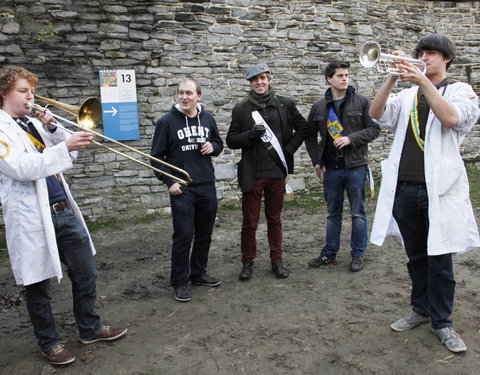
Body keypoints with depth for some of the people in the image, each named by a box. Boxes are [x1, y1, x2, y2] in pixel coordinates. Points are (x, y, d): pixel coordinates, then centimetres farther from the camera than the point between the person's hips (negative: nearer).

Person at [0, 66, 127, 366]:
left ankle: (90, 328, 32)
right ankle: (49, 342, 29)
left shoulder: (34, 123, 13)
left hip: (64, 210, 7)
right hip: (34, 219, -7)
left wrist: (53, 128, -3)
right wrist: (65, 147, -29)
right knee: (39, 287, 10)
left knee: (86, 274, 14)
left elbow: (68, 154, 13)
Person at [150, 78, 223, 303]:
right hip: (182, 190, -5)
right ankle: (179, 282, 11)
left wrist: (213, 147, -4)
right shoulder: (167, 122, -6)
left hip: (207, 187, 5)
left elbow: (219, 144, 19)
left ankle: (198, 274, 30)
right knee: (183, 236, -3)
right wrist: (169, 181, -12)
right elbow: (157, 156, -2)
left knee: (204, 234, 14)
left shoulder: (207, 119, 7)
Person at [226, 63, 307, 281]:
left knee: (274, 219, 13)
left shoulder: (286, 105, 4)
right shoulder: (241, 109, 1)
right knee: (249, 222, 5)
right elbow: (231, 140, 2)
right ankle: (247, 262, 21)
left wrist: (289, 149, 0)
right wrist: (250, 134, -16)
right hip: (252, 174, -1)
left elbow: (302, 128, 13)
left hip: (277, 172, 1)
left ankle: (277, 261, 25)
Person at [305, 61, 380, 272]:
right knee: (333, 213, 13)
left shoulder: (362, 102, -1)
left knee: (358, 213, 5)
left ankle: (358, 254, 18)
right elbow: (310, 136, 14)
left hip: (356, 166, -2)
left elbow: (374, 128, -3)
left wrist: (351, 139, -17)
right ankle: (329, 253, 23)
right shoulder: (319, 107, 7)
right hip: (331, 168, 3)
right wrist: (316, 161, 6)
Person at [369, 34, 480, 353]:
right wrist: (392, 78, -12)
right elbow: (377, 113, -3)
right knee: (416, 256, 15)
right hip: (404, 188, 4)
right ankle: (421, 309, 31)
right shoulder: (407, 96, 14)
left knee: (440, 259, 2)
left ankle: (442, 322, 17)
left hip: (439, 189, -3)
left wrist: (423, 81, -18)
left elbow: (452, 118, -17)